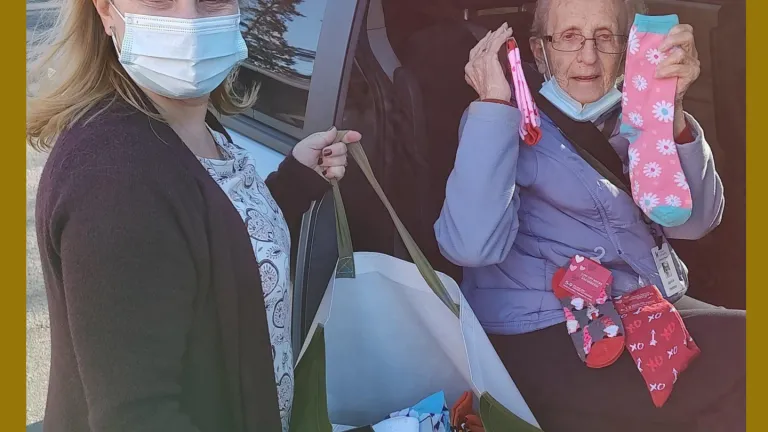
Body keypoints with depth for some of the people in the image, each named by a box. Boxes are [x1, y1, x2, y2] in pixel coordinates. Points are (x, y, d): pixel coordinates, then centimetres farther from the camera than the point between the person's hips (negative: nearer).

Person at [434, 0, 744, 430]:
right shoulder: (505, 121, -3)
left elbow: (691, 221, -2)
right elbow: (471, 245, -21)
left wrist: (671, 113, -15)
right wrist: (495, 104, -18)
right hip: (545, 336, -6)